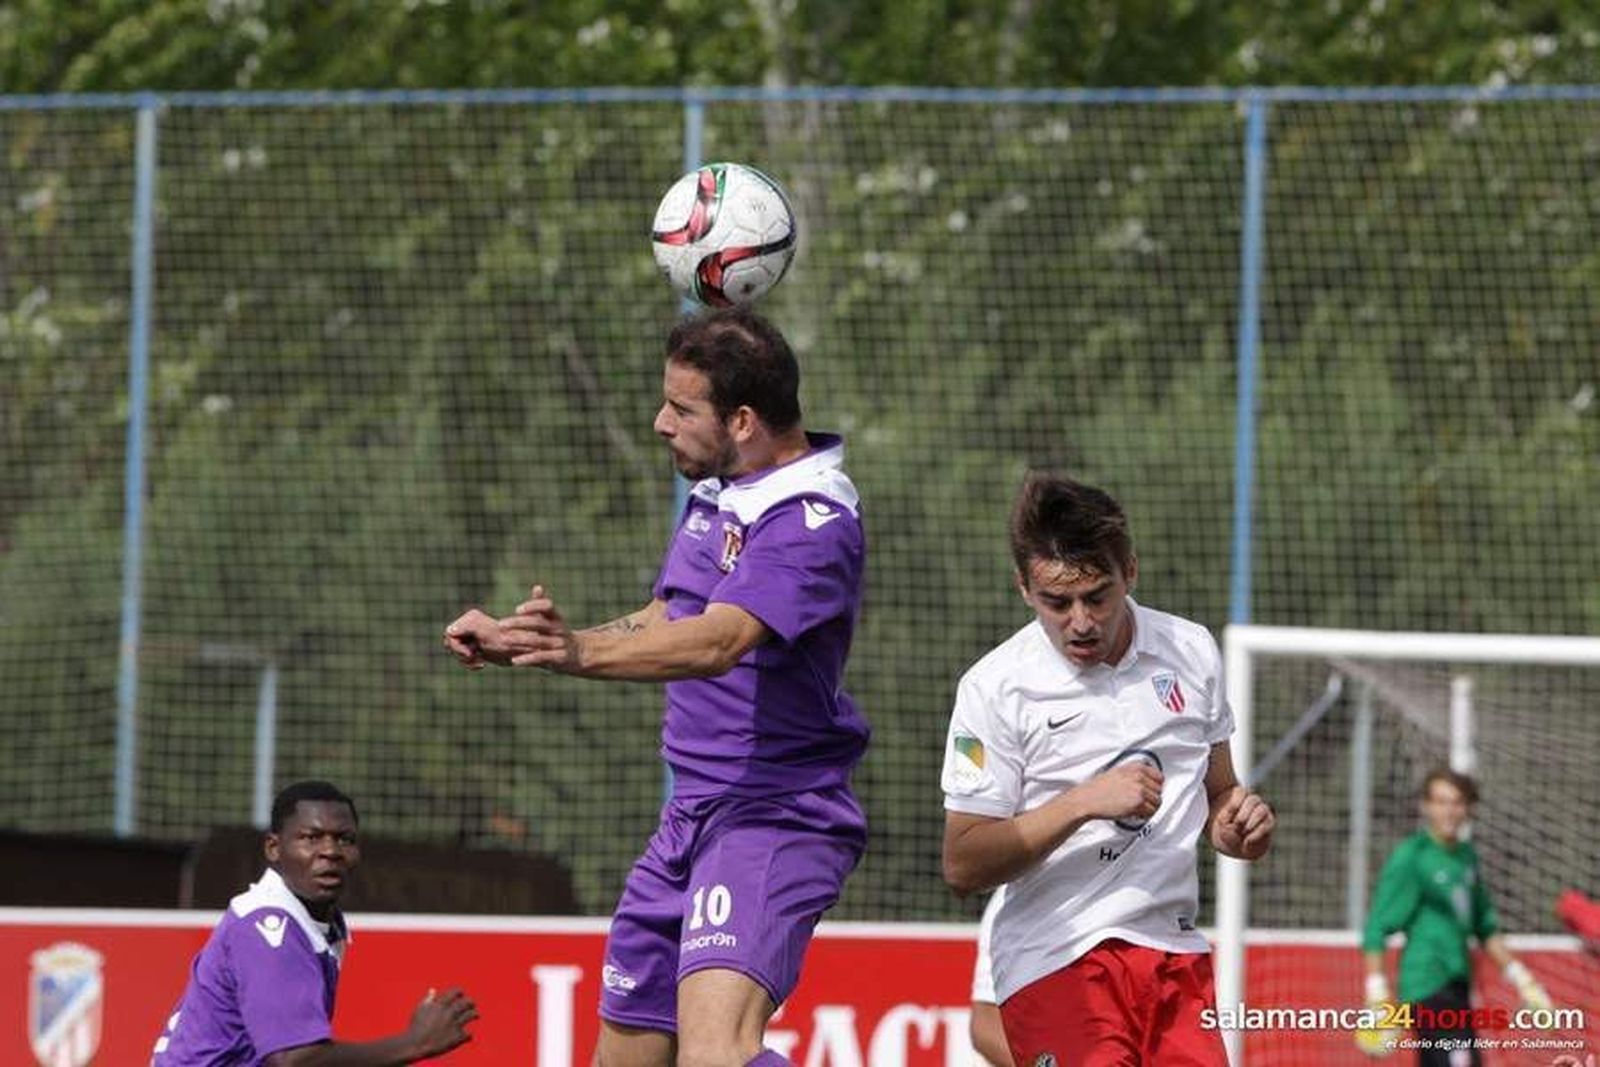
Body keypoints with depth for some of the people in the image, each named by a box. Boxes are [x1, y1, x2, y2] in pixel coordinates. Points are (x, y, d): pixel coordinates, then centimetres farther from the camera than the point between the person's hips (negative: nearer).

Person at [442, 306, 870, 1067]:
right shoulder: (714, 492, 11)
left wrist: (581, 653, -49)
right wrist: (518, 645, 22)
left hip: (774, 818, -9)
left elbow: (718, 642, -35)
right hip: (692, 817, 9)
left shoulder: (812, 522, -19)